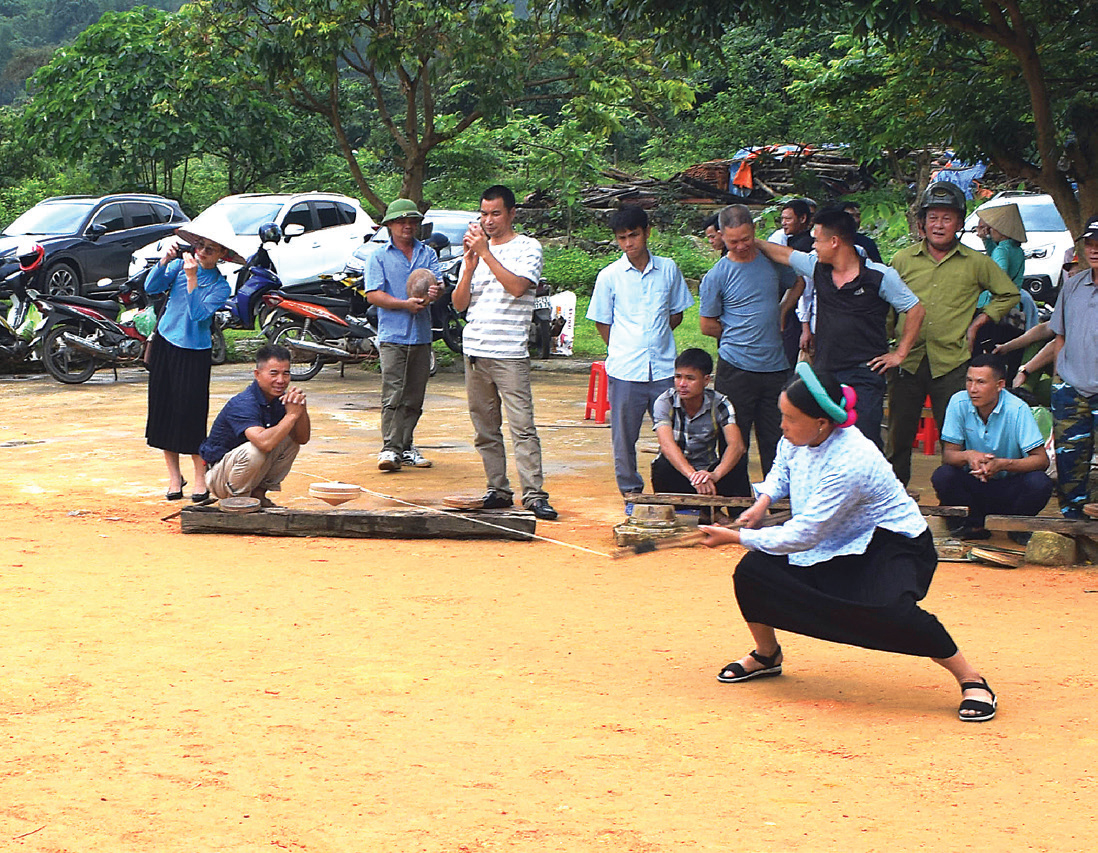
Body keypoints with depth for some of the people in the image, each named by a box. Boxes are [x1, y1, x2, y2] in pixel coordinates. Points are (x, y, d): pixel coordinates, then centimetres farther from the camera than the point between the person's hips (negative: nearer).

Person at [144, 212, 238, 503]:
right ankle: (174, 476, 18)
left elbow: (199, 314, -20)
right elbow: (151, 288, -7)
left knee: (191, 413, -6)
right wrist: (165, 261, -20)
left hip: (194, 352, -3)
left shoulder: (221, 287, -7)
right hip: (164, 344, 3)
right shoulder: (180, 265, 1)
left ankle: (200, 478, 7)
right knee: (163, 410, 6)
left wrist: (192, 278, -26)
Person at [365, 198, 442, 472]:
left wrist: (434, 292, -21)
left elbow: (436, 283, 4)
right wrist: (405, 304, -17)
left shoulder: (428, 253, 14)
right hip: (393, 335, -4)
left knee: (414, 397, 7)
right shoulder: (379, 257, 4)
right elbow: (373, 295, -4)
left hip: (421, 335, 4)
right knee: (393, 396, -11)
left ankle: (406, 446, 14)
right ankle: (390, 448, -13)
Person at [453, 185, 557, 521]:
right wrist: (469, 266, -4)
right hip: (474, 351, 6)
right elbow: (459, 303, 11)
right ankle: (498, 490, 13)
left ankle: (534, 493, -11)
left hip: (510, 353, -6)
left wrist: (486, 253, -15)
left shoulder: (528, 247, 1)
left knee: (522, 426, -11)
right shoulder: (475, 248, 16)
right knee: (485, 428, 7)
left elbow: (517, 286, -17)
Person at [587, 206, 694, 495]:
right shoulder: (609, 276, 2)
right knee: (624, 436, 5)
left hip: (663, 368, 1)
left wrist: (657, 339, 7)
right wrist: (624, 351, 5)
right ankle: (630, 490, 19)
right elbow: (602, 322, 9)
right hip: (625, 370, -1)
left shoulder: (668, 269, 5)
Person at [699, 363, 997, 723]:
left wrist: (735, 537, -24)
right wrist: (763, 501, -2)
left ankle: (971, 680, -17)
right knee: (752, 571, -9)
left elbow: (802, 536, -30)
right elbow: (782, 467, 18)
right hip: (835, 547, 8)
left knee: (890, 612, -36)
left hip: (890, 544, -8)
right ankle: (767, 655, 20)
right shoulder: (800, 439, -9)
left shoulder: (848, 463, -32)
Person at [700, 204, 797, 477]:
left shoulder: (772, 260, 5)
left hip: (776, 365, 3)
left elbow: (796, 286, 25)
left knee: (777, 443, 7)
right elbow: (708, 325, 3)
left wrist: (778, 316, 14)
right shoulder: (716, 276, -4)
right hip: (737, 369, -3)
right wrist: (742, 335, 1)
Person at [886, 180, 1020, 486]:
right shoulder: (903, 260, 8)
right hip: (908, 360, 2)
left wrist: (978, 322, 6)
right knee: (899, 435, 5)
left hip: (952, 361, -1)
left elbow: (1009, 294, 16)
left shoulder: (976, 263, 4)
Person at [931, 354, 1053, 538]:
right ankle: (974, 524, -2)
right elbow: (948, 454, -9)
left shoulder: (1017, 410, -17)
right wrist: (968, 455, -33)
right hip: (973, 485, 2)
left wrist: (1002, 464, -38)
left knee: (1040, 483, -31)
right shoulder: (958, 403, -10)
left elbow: (1041, 460, -20)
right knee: (942, 477, -27)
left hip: (1010, 489, -2)